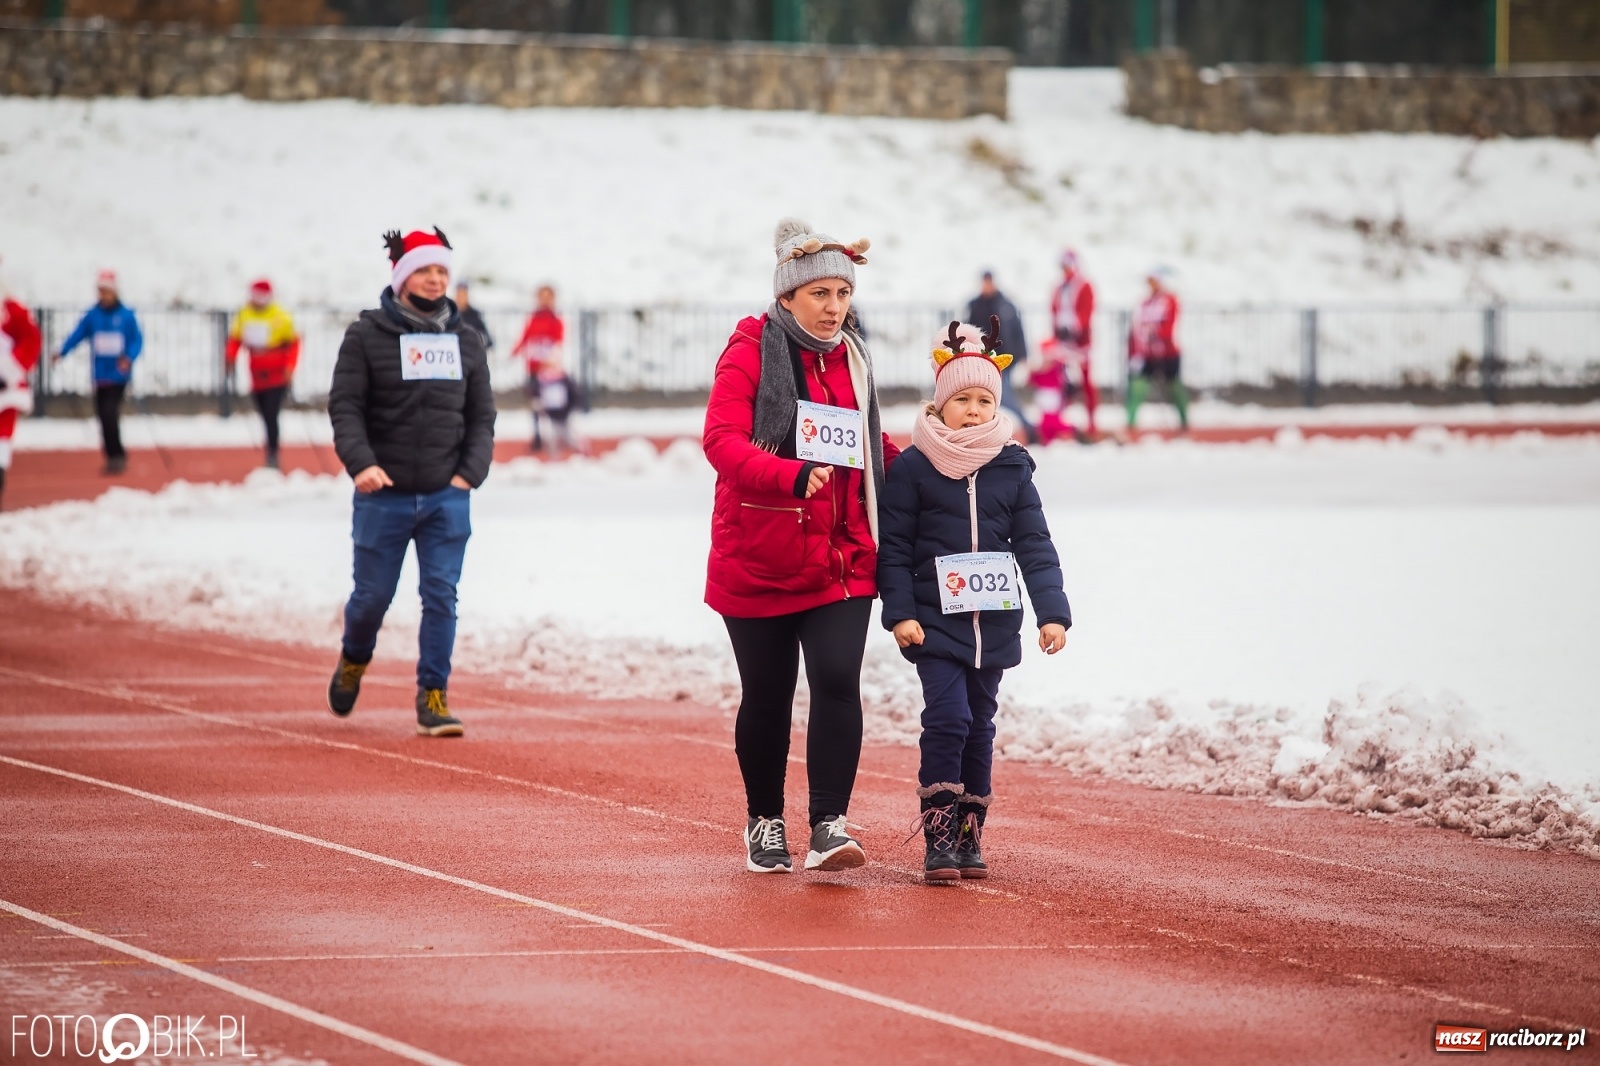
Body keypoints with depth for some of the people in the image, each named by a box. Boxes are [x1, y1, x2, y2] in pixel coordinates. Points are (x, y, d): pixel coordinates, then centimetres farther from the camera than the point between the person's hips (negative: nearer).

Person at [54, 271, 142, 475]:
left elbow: (137, 340, -3)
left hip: (119, 374, -4)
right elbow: (78, 335, -2)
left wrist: (129, 358, -22)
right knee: (103, 414, 4)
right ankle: (115, 457, 17)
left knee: (110, 412, -15)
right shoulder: (92, 316, 4)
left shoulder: (126, 316, -3)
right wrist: (62, 352, -17)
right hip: (100, 374, 4)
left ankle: (117, 456, -6)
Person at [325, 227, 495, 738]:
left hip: (447, 498, 2)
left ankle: (433, 697, 2)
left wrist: (470, 472, -3)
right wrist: (360, 462, -22)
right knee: (373, 595, 7)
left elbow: (481, 416, 12)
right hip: (384, 497, -2)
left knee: (441, 596, -5)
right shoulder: (368, 336, -1)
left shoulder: (465, 341, 10)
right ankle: (353, 661, 37)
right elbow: (345, 406, -6)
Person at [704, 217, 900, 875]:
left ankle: (829, 825, -14)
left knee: (838, 683, -15)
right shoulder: (752, 352, -6)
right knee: (766, 697, 7)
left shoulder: (851, 358, 11)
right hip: (757, 563, -3)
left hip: (841, 561, 3)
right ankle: (765, 823, 26)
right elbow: (722, 440, -20)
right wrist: (794, 475, -34)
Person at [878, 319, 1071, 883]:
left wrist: (1053, 612, -2)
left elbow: (1035, 547, 6)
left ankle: (969, 836, 16)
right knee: (948, 718, -15)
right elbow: (893, 546, -2)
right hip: (935, 621, -4)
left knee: (980, 727, 8)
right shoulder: (913, 467, -3)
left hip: (994, 623, 4)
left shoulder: (1012, 468, 6)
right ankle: (938, 839, -11)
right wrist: (899, 612, -11)